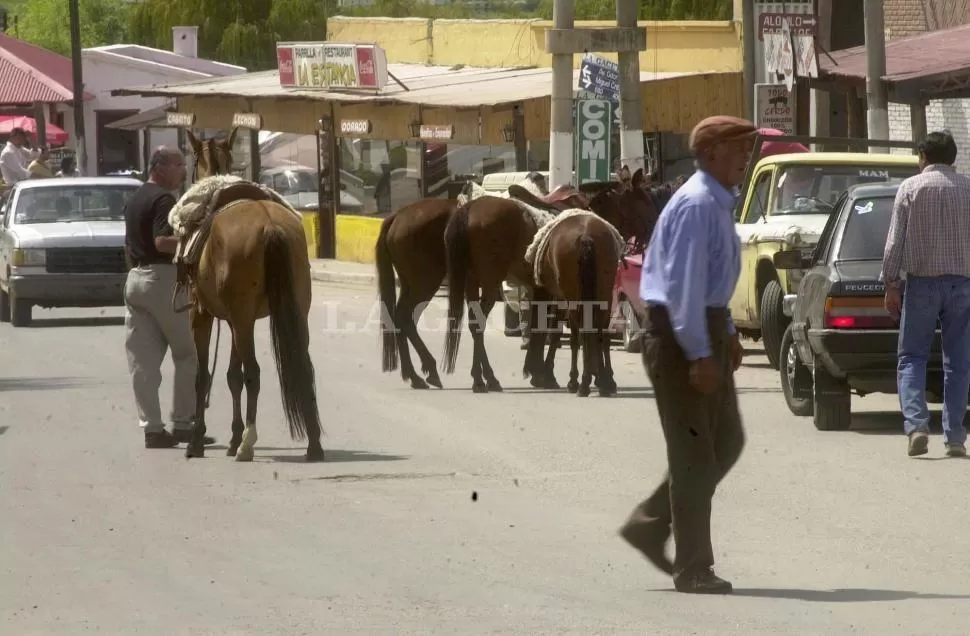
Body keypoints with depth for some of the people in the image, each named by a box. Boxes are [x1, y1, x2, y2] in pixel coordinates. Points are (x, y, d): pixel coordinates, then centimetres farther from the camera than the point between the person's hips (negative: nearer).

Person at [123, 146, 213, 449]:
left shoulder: (135, 200, 17)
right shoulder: (163, 199, -12)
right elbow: (162, 241, -23)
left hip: (136, 277, 9)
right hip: (164, 278, -9)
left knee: (142, 361, 3)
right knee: (188, 355, 3)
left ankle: (152, 428, 0)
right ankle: (183, 423, 3)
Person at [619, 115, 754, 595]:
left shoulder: (718, 203, 13)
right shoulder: (696, 206, -19)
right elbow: (683, 283, -25)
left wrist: (726, 334, 20)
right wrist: (700, 353, -27)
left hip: (705, 330, 10)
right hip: (680, 335, -10)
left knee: (725, 441, 14)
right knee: (694, 451, -4)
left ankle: (650, 525, 20)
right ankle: (693, 568, 3)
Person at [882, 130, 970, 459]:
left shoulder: (910, 188, 0)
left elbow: (895, 241, -3)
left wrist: (891, 284, 1)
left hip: (922, 282, -2)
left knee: (912, 357, 4)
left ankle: (916, 423, -16)